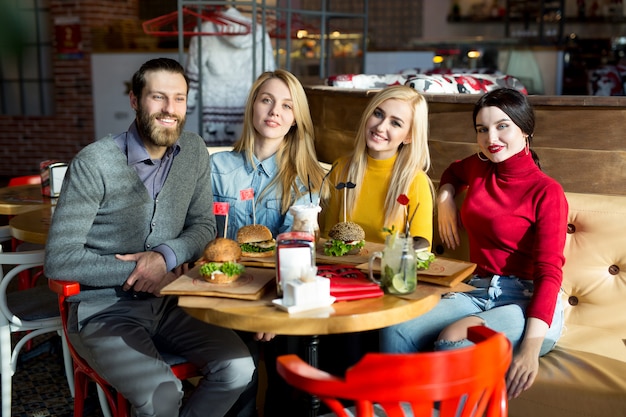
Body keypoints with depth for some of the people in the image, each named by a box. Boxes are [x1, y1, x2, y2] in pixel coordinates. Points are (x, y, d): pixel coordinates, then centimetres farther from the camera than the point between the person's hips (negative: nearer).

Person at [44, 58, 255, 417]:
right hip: (105, 311, -5)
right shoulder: (94, 163, -15)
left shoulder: (194, 152, 2)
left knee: (238, 369, -16)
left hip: (169, 301, 5)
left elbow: (204, 225, 7)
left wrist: (166, 256, -14)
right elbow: (59, 260, -14)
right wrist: (137, 271, -16)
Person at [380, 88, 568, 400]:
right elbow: (453, 172, 40)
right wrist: (445, 198, 17)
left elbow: (549, 272, -14)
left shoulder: (546, 192, -6)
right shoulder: (479, 168, 12)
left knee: (452, 343, -36)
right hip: (478, 292, 5)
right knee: (395, 332, -24)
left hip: (529, 303, -5)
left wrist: (531, 346, -26)